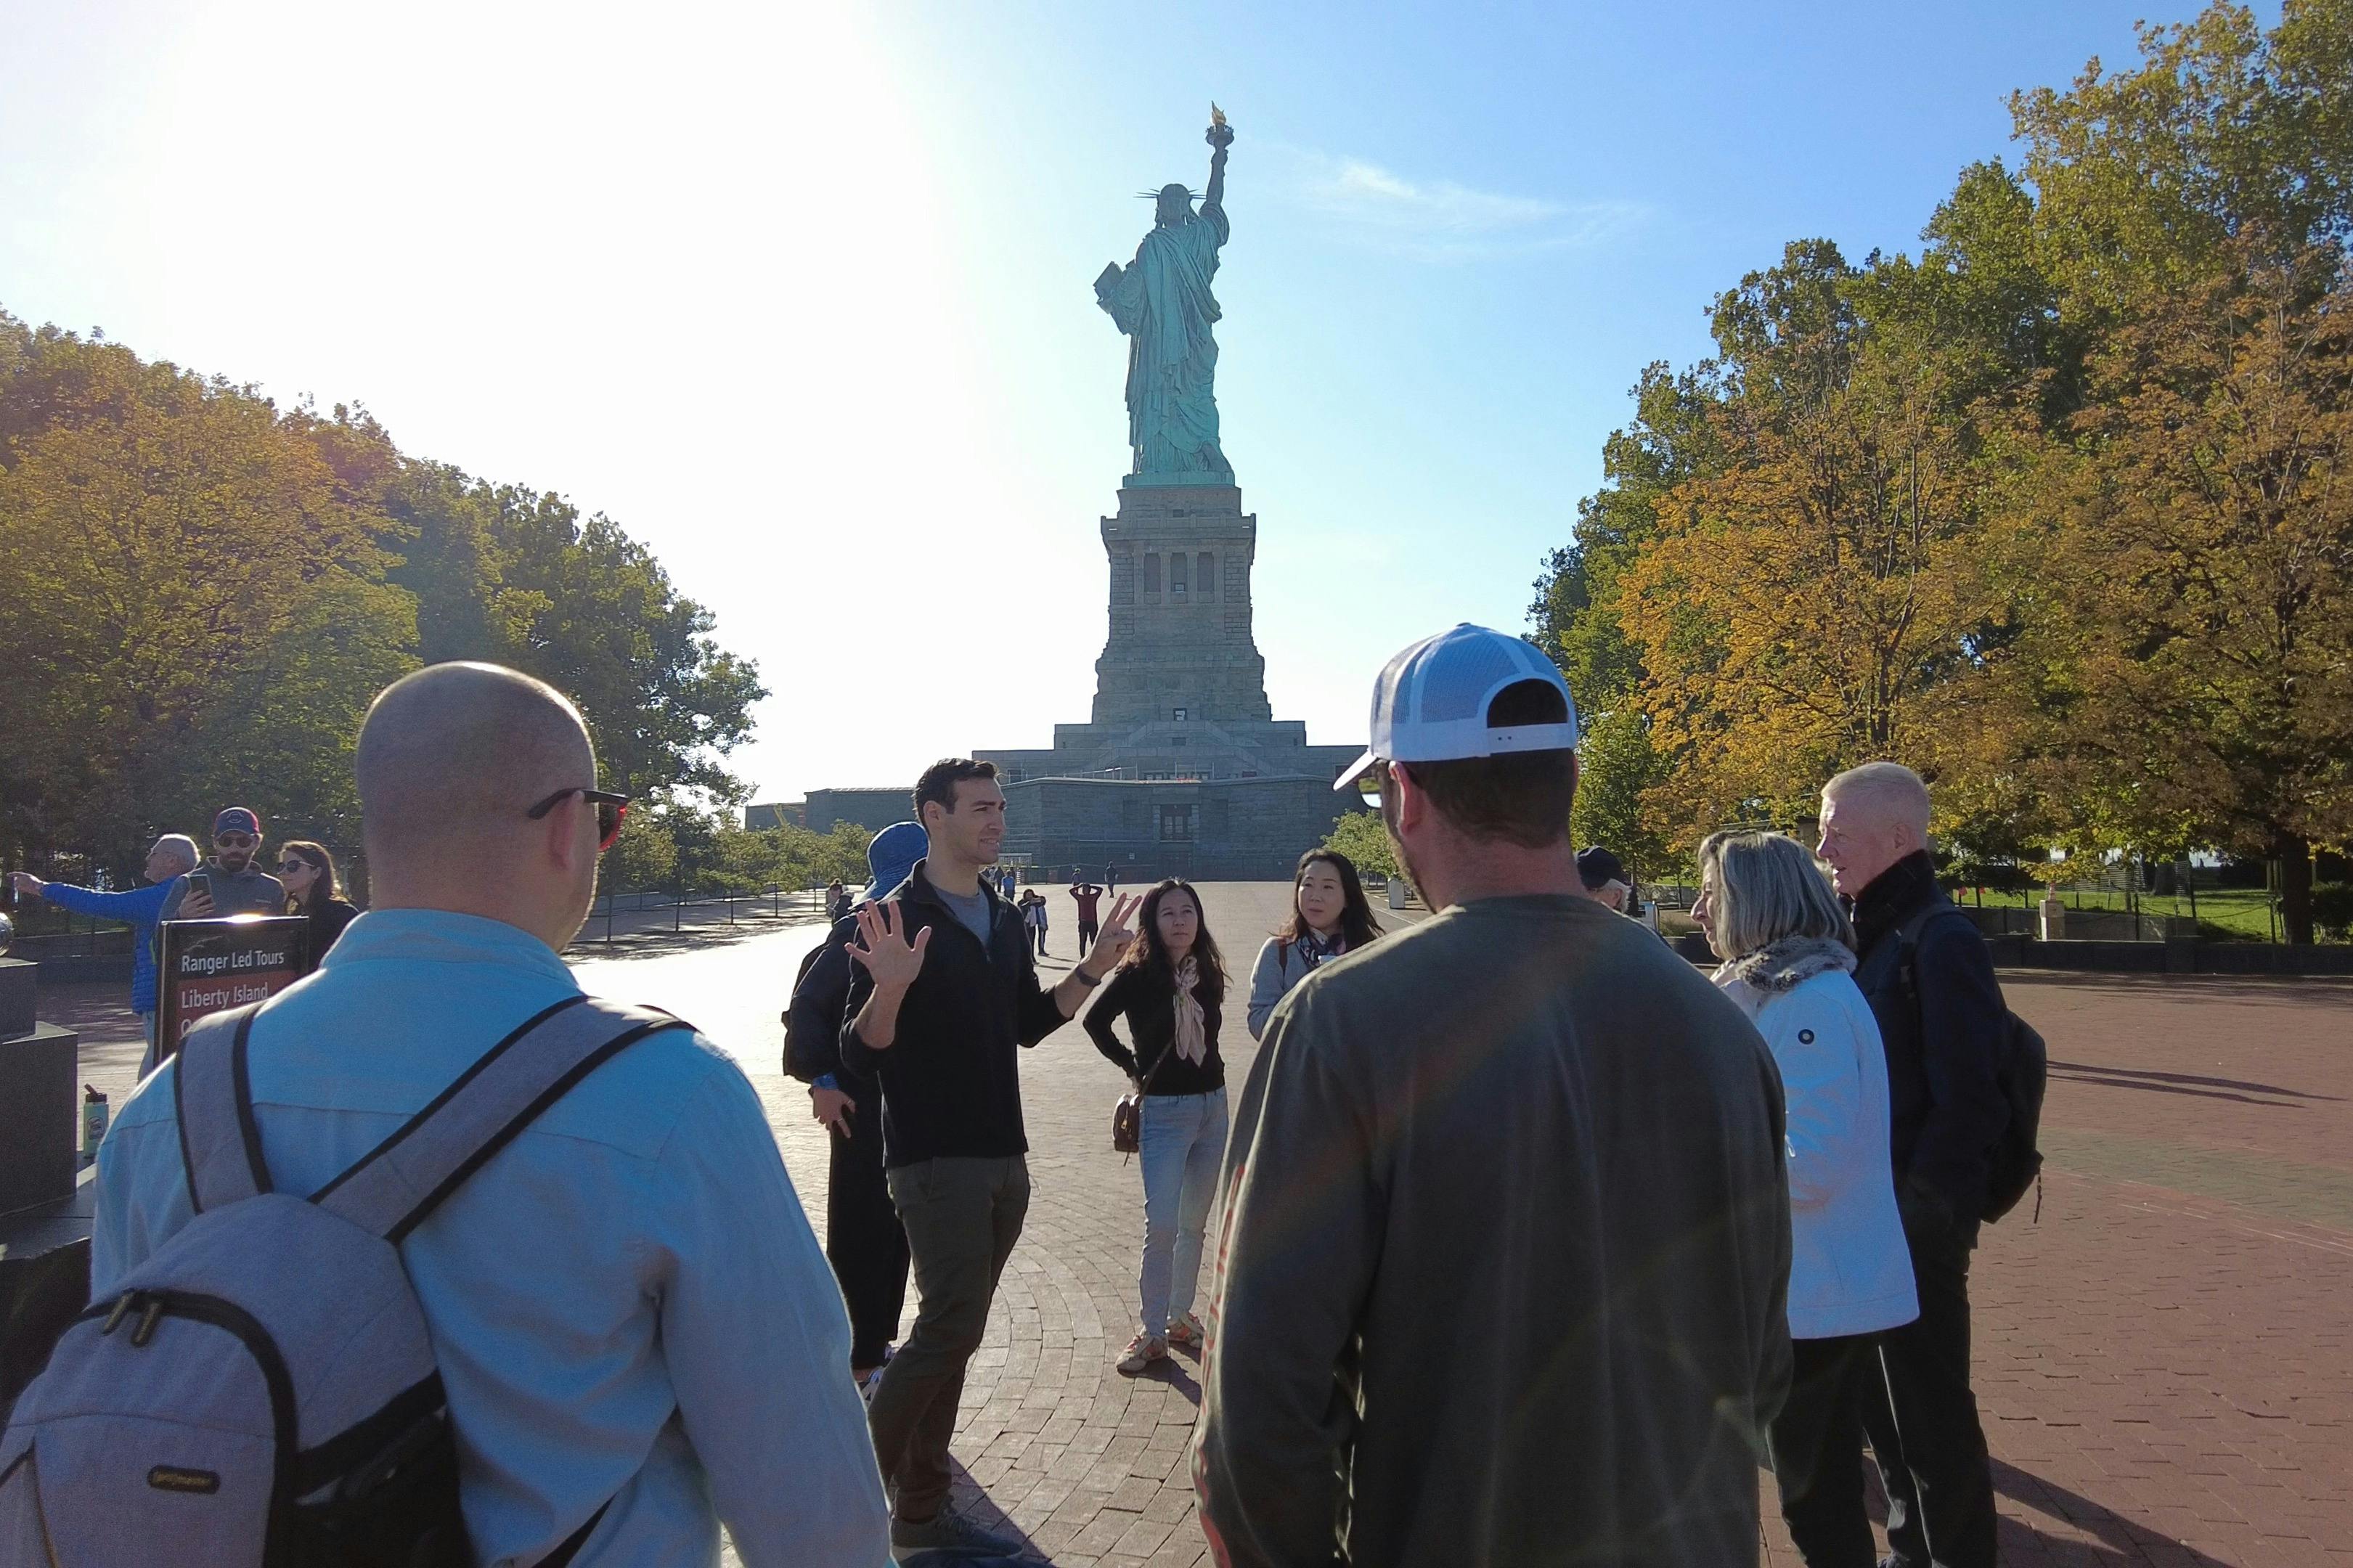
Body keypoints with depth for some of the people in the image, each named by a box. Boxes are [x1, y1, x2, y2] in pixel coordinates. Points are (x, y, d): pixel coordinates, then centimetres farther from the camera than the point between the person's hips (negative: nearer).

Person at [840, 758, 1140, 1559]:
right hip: (934, 1156, -7)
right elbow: (859, 1054, -15)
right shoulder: (896, 919, -11)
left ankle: (921, 1510, 22)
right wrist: (889, 989, -34)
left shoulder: (1005, 921, 11)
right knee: (951, 1326, -11)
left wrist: (1092, 968, 8)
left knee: (953, 1334, 12)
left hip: (1003, 1156, 7)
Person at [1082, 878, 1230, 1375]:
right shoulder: (1138, 975, -11)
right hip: (1164, 1110, -5)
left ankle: (1181, 1315, 27)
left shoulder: (1208, 974, 3)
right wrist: (1132, 1068, 1)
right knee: (1162, 1226, -10)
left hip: (1214, 1106, 5)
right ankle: (1152, 1333, 1)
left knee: (1194, 1224, 13)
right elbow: (1095, 1022, -3)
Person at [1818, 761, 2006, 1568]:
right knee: (1879, 1397, 19)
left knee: (1929, 1410, 4)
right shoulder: (1871, 933, 10)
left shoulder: (1940, 939, -17)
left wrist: (1923, 1213, -19)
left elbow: (1968, 1100, -20)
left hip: (1917, 1226, -9)